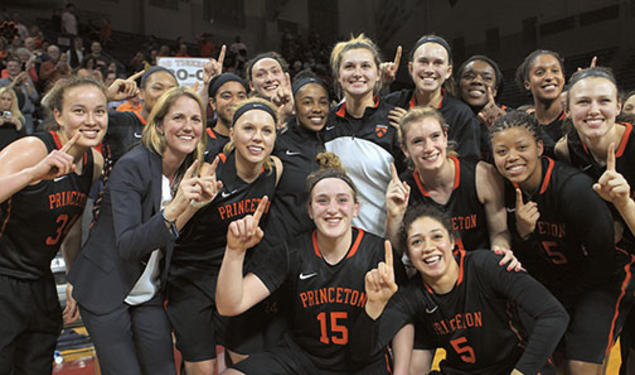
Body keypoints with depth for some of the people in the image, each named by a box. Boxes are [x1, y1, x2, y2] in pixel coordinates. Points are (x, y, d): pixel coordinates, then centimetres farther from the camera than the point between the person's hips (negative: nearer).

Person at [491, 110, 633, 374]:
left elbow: (604, 256, -20)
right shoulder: (507, 189, -12)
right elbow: (523, 260, -5)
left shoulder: (574, 187, -29)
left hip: (601, 280, -5)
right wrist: (523, 234, -27)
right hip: (551, 282, 5)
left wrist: (564, 297, -8)